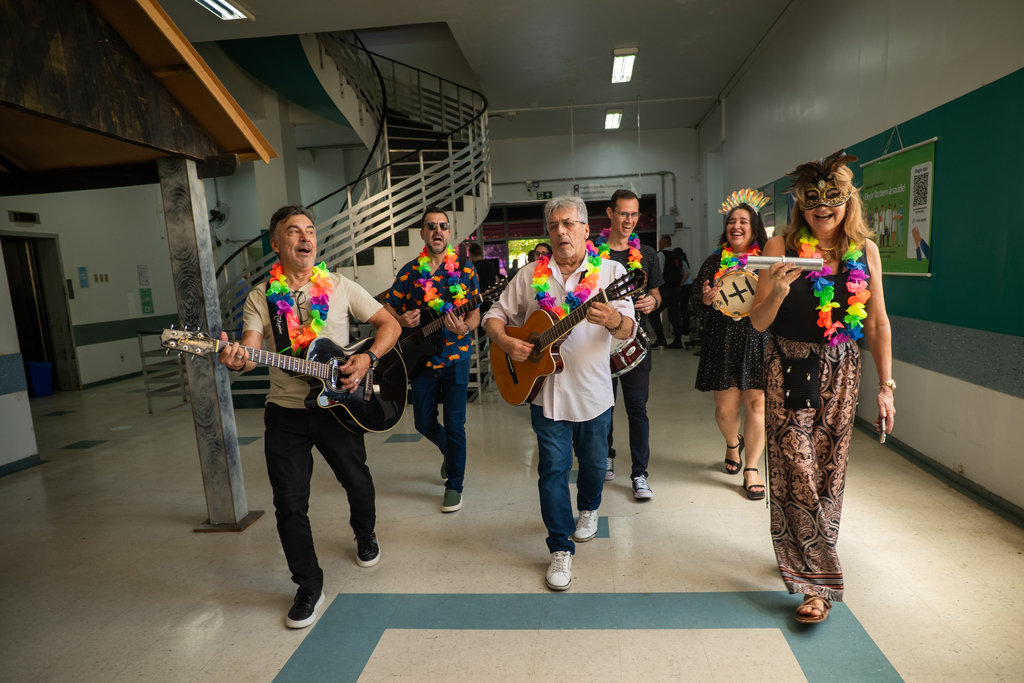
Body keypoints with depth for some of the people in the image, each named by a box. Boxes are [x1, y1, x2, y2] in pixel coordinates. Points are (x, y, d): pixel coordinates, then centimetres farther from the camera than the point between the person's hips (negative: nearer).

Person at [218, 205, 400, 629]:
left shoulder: (341, 287, -1)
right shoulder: (261, 297, 0)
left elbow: (389, 324, -1)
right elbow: (250, 352, -11)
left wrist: (367, 359, -16)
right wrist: (236, 360, -34)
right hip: (286, 412, 0)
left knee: (357, 483, 15)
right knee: (289, 504, 2)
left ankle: (366, 538, 47)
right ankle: (309, 585, 20)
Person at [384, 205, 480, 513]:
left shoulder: (465, 269, -2)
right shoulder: (409, 271, 2)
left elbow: (475, 314, -2)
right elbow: (387, 311, 6)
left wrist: (464, 328, -23)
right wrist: (402, 321, -16)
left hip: (455, 356, -2)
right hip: (420, 357, 3)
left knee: (454, 425, -2)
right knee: (424, 422, 12)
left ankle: (454, 485, 17)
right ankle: (448, 450, 45)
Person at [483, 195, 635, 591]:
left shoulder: (610, 271, -2)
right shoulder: (532, 275, 3)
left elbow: (628, 329, -12)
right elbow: (495, 316, 7)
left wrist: (612, 320, -36)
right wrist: (506, 343, -13)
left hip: (593, 391, 0)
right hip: (546, 390, 0)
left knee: (593, 462, 17)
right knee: (553, 468, 2)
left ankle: (588, 508, 48)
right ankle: (560, 548, 17)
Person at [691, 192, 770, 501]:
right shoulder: (714, 262, 8)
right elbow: (697, 304, 8)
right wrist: (706, 300, -14)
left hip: (758, 341, -1)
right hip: (723, 342, 1)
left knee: (757, 405, -3)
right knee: (726, 407, 5)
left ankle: (751, 467, 15)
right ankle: (733, 443, 39)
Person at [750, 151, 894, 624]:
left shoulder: (864, 250, 4)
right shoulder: (783, 247, -5)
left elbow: (878, 324, 9)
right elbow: (758, 323, -5)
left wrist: (886, 386, 7)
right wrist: (777, 292, -25)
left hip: (842, 373, 3)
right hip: (790, 371, -3)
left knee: (829, 473, 10)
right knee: (797, 475, -4)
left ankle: (809, 561, 31)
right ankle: (818, 581, 9)